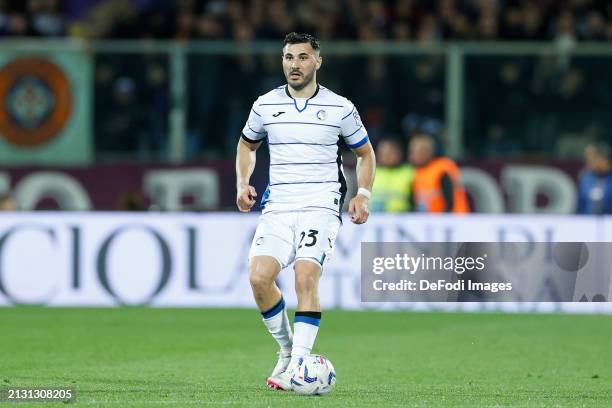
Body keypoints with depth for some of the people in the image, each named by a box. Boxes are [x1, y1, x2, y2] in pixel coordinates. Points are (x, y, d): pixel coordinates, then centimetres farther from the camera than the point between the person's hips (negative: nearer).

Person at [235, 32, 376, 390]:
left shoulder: (340, 108, 3)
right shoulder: (266, 105, 8)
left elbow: (366, 154, 15)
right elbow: (247, 144, 26)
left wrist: (363, 194, 0)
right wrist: (243, 183, 9)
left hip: (321, 207, -3)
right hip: (278, 207, 3)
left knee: (306, 277, -23)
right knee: (259, 277, -16)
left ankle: (298, 364, -22)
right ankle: (287, 348, 7)